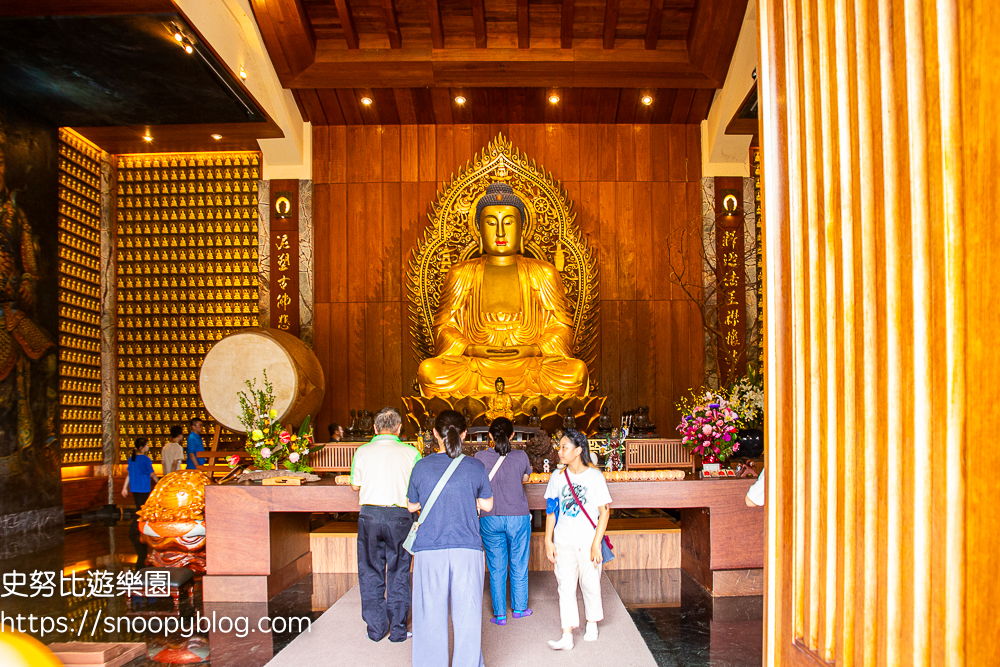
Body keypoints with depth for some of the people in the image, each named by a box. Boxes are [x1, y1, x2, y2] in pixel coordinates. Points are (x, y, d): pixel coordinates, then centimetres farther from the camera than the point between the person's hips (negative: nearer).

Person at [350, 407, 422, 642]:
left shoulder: (362, 452, 0)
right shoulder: (410, 453, -5)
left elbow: (355, 486, 11)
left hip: (370, 516, 1)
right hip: (400, 517, -1)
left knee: (371, 573, 13)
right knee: (398, 574, 10)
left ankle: (376, 629, 19)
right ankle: (398, 630, 16)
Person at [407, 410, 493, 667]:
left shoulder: (422, 466, -1)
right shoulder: (475, 467, -2)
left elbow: (412, 505, 10)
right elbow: (487, 505, 10)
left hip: (429, 550, 0)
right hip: (467, 549, 0)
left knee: (430, 616, 10)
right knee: (468, 616, 9)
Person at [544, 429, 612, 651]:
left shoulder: (594, 476, -6)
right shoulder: (557, 476, 3)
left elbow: (605, 511, -6)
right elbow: (551, 511, 8)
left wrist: (596, 543, -11)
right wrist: (548, 540, 3)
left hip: (588, 541, -2)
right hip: (563, 542, 2)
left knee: (590, 584, 10)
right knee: (565, 587, -2)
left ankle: (592, 623, 34)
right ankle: (567, 636, 1)